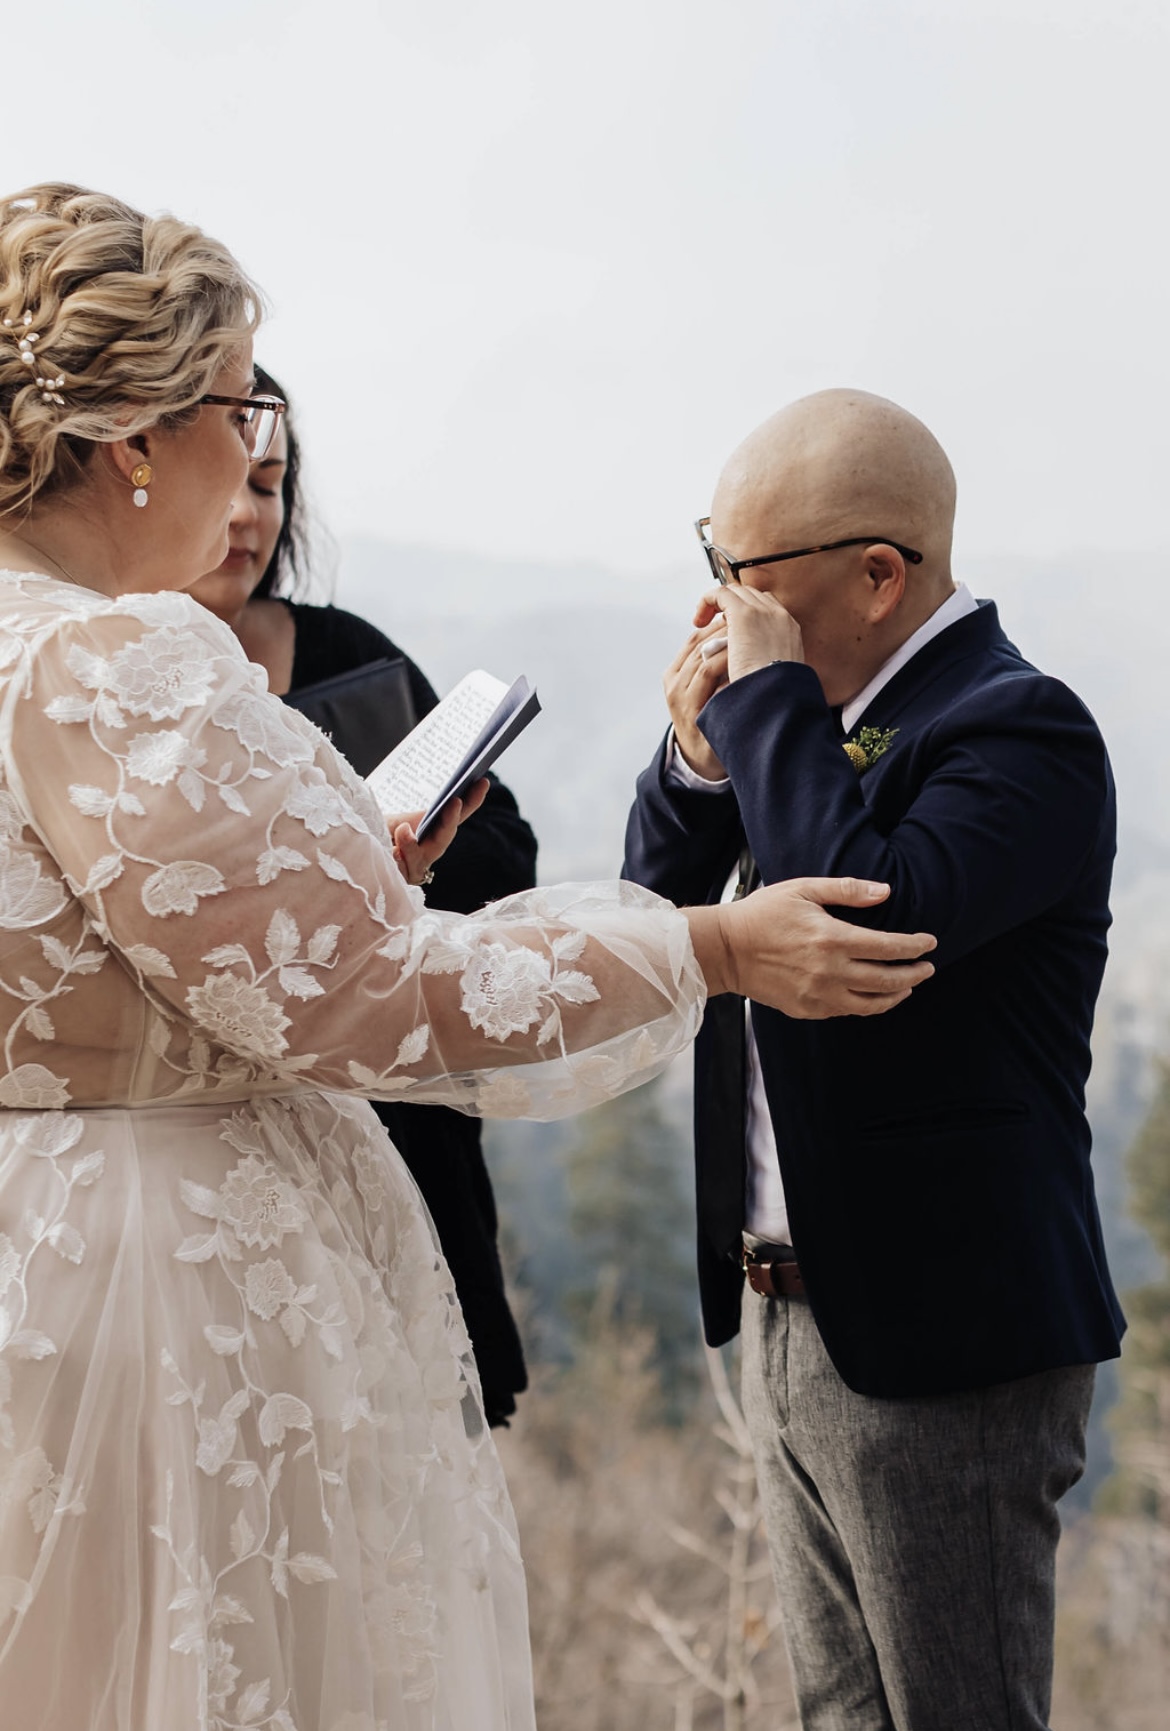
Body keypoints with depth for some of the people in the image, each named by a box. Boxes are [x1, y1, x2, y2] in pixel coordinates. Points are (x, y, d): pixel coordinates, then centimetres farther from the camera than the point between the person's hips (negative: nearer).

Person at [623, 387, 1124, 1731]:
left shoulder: (1017, 732, -17)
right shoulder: (826, 713, 9)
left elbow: (867, 919, -34)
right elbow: (653, 914, 12)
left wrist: (768, 701, -22)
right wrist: (698, 756, -6)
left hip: (936, 1346, -9)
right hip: (792, 1316, 9)